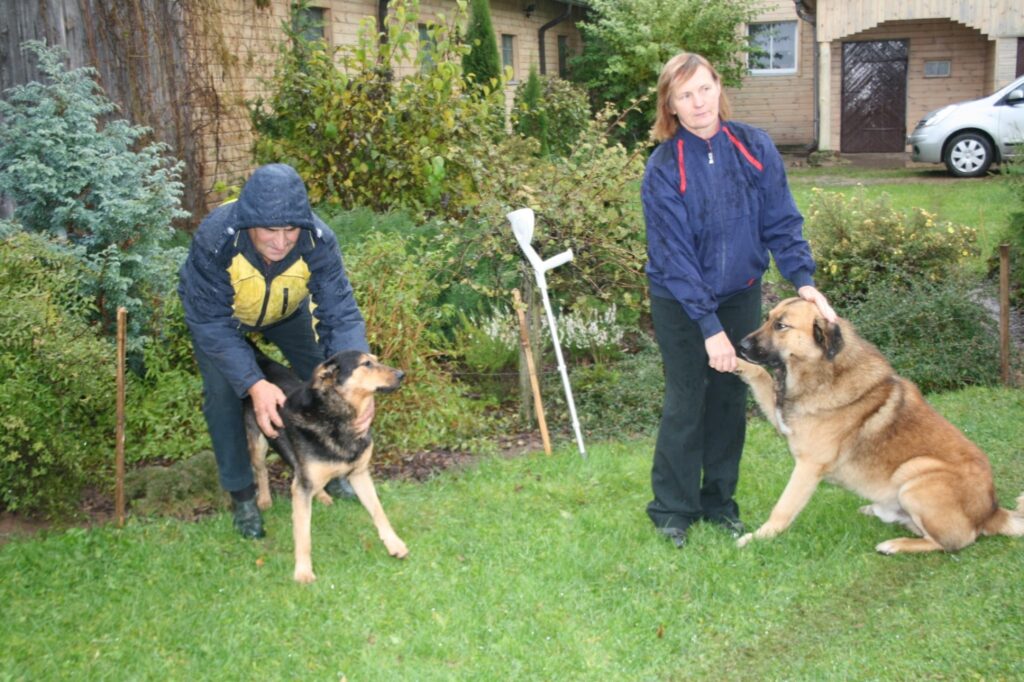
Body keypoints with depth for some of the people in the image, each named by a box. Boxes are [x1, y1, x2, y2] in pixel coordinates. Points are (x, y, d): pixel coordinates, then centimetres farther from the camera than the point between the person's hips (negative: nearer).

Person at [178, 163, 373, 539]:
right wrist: (254, 384, -47)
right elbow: (212, 323, -36)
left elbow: (341, 314, -34)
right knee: (223, 391, -13)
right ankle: (242, 494, 7)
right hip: (215, 310, -2)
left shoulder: (318, 240, -37)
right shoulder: (215, 238, -43)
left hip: (287, 310, 2)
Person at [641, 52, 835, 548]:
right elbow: (674, 257, -20)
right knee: (685, 403, 2)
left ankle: (719, 501, 28)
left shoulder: (755, 148, -8)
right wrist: (709, 327, -24)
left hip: (741, 294, 4)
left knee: (731, 399, 12)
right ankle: (672, 509, 17)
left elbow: (781, 222, -4)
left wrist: (803, 280, -18)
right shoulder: (663, 168, -18)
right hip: (680, 302, -4)